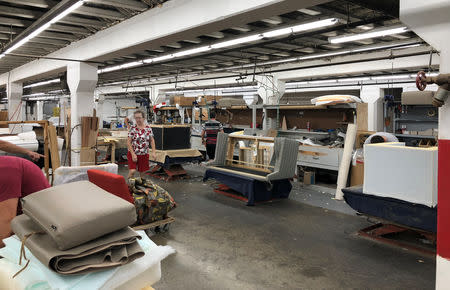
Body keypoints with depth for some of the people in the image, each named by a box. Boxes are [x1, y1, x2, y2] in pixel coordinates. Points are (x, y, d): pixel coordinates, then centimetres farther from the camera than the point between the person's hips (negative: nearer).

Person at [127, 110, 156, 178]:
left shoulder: (148, 128, 1)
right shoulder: (132, 128, -8)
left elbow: (152, 141, 6)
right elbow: (129, 142, -9)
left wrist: (153, 152, -4)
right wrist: (133, 154, -15)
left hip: (144, 154, 3)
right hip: (133, 153, -3)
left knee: (142, 173, 8)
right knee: (132, 171, -15)